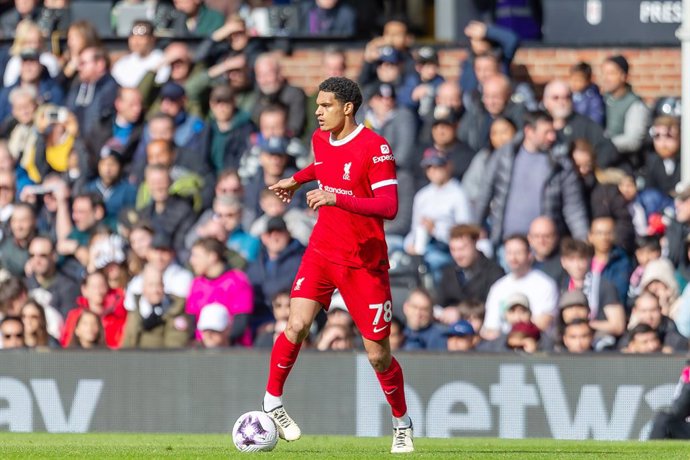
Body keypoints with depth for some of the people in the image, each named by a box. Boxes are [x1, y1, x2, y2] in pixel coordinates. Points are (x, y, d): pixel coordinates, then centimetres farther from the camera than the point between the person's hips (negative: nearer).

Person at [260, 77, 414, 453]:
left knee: (378, 355, 1)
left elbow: (389, 207, -26)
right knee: (296, 325, -18)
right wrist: (296, 180, 24)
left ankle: (402, 425, 23)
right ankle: (272, 401, 1)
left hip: (365, 263, -4)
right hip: (322, 252, 4)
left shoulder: (374, 147, -17)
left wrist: (336, 198, -33)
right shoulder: (320, 139, 4)